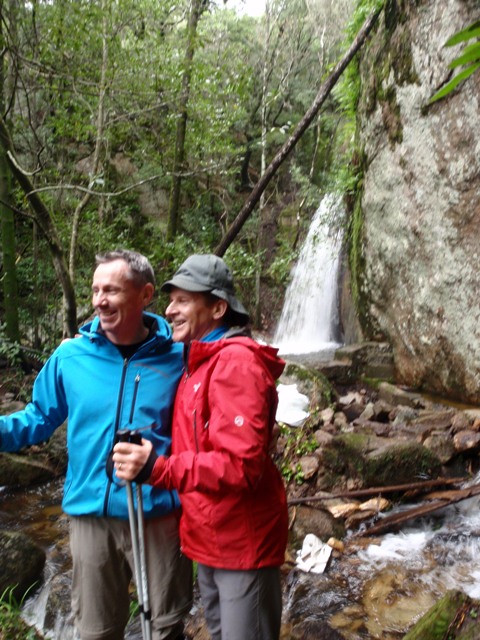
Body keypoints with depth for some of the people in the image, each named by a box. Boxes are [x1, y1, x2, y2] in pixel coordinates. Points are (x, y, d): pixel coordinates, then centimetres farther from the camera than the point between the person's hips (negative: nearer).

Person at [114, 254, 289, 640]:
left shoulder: (236, 362, -21)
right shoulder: (200, 362, 10)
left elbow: (242, 466, -28)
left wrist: (156, 468, -33)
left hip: (243, 540, -9)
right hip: (210, 536, 9)